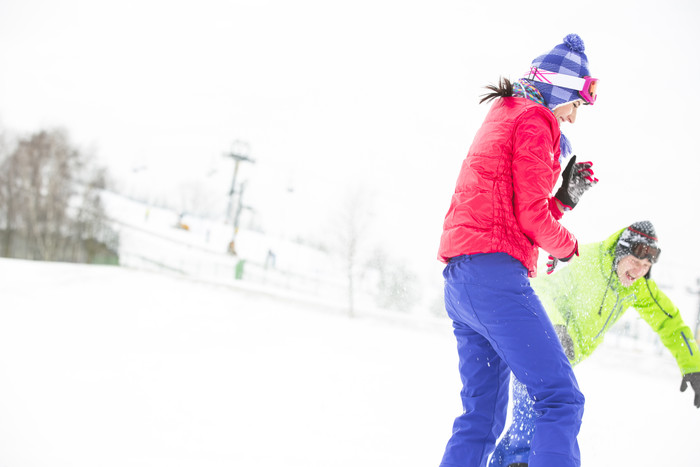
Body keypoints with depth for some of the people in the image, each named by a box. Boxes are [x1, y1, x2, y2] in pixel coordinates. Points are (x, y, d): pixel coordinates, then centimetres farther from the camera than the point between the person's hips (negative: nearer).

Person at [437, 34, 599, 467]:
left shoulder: (501, 120, 28)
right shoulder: (535, 122, -2)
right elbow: (532, 216, -10)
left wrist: (566, 196, 16)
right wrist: (568, 245, 8)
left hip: (460, 278, 10)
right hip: (494, 269, -10)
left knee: (482, 415, 11)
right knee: (561, 398, -17)